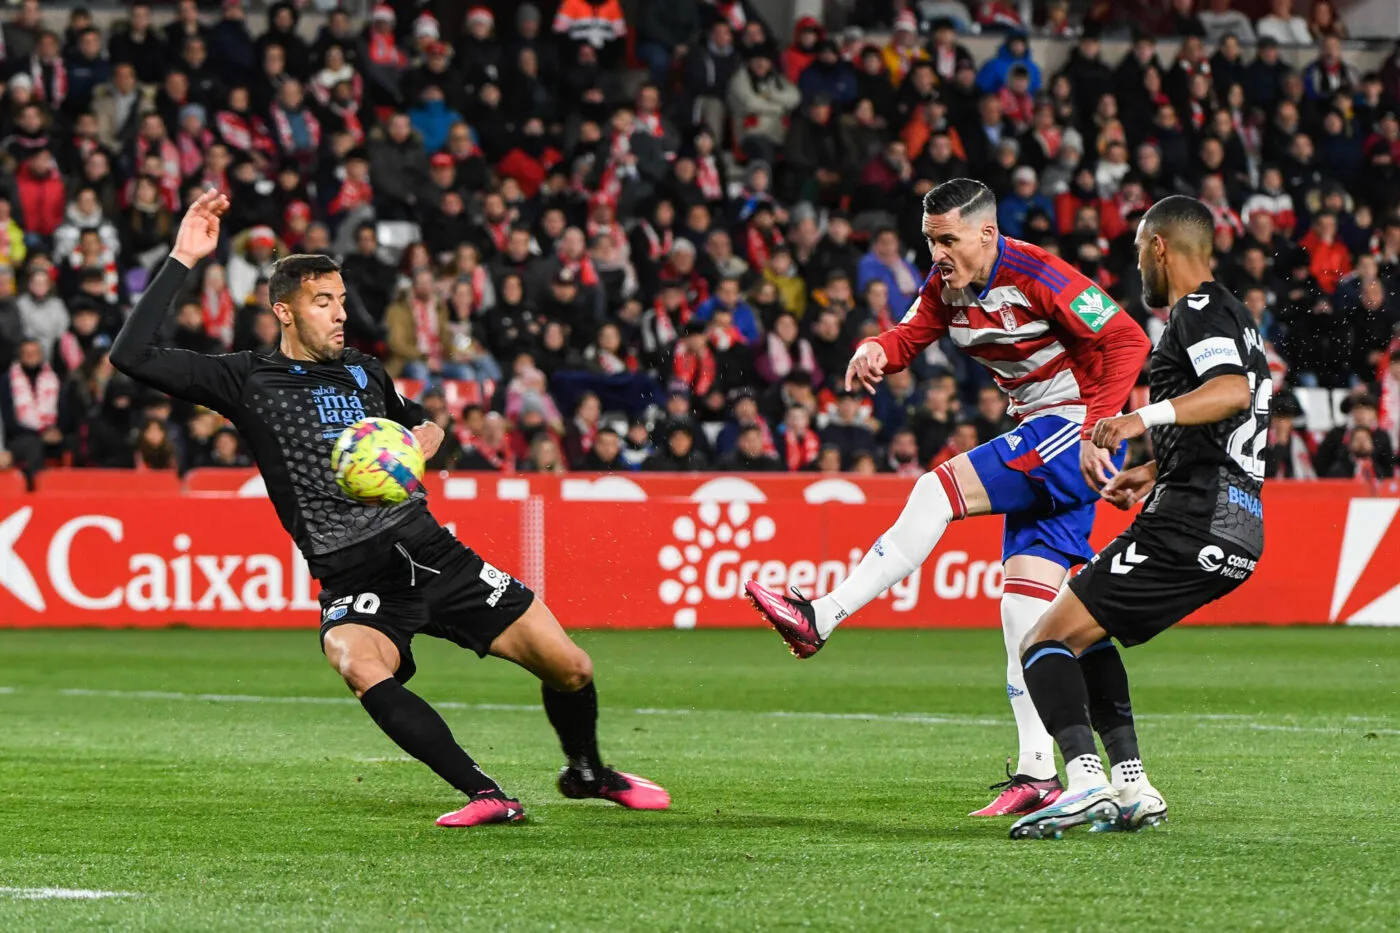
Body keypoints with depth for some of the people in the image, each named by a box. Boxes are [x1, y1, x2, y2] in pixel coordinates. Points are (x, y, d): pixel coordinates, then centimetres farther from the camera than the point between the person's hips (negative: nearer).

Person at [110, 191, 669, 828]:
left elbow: (421, 421, 35)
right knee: (359, 667, -38)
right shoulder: (249, 381, 2)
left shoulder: (362, 371, 15)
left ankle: (587, 772, 30)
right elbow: (132, 356, -7)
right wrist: (183, 259, -10)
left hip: (433, 554, 4)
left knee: (570, 668, -1)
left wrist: (419, 442, 9)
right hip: (354, 582, -4)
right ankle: (486, 795, -35)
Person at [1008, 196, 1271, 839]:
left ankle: (1086, 781, -33)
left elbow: (1233, 391, -27)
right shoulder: (1229, 315, 25)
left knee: (1046, 644, -13)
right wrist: (1155, 472, 34)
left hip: (1190, 523, -10)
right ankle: (1133, 789, 15)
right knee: (1085, 630, 26)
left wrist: (1147, 418, -38)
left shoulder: (1198, 311, -7)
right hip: (1234, 534, 10)